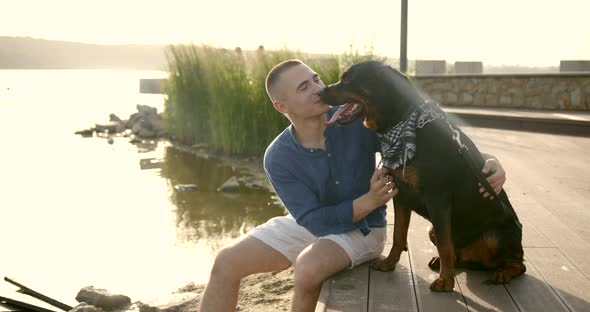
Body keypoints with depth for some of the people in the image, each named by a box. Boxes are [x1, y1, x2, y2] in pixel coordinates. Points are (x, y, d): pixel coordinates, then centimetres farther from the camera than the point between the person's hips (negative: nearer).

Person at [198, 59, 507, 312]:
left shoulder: (357, 120, -21)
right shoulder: (277, 158, -18)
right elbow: (313, 219, -20)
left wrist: (485, 158, -32)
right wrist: (371, 200, -33)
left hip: (361, 229, -2)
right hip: (306, 223, 3)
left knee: (309, 267, -34)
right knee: (227, 262, -13)